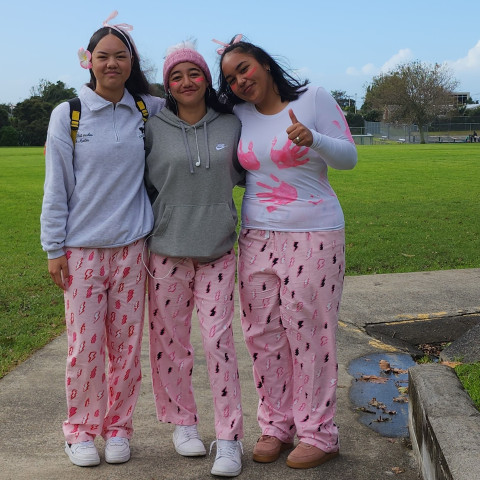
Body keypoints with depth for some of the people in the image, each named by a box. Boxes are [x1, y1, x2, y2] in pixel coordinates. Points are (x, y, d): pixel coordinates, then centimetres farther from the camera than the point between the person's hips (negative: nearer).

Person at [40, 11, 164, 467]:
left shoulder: (147, 111, 6)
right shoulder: (68, 114, 0)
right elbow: (56, 187, 1)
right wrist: (54, 248, -2)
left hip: (131, 246, 2)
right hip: (82, 247, -2)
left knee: (126, 344, 6)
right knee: (85, 346, 1)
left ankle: (118, 427, 24)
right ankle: (80, 431, 21)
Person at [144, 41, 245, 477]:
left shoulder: (231, 126, 5)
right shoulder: (154, 129, 1)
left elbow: (243, 175, 20)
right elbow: (141, 186, 7)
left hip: (218, 250, 0)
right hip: (167, 251, 0)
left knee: (219, 339, -3)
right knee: (170, 339, 7)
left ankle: (229, 438, 7)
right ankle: (183, 422, 28)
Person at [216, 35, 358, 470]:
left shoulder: (314, 98, -3)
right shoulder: (238, 116, 8)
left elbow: (348, 157, -4)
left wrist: (312, 138, -24)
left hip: (313, 236, -4)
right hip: (257, 238, 5)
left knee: (309, 334, -2)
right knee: (263, 334, 6)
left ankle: (319, 434, 13)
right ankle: (276, 426, 22)